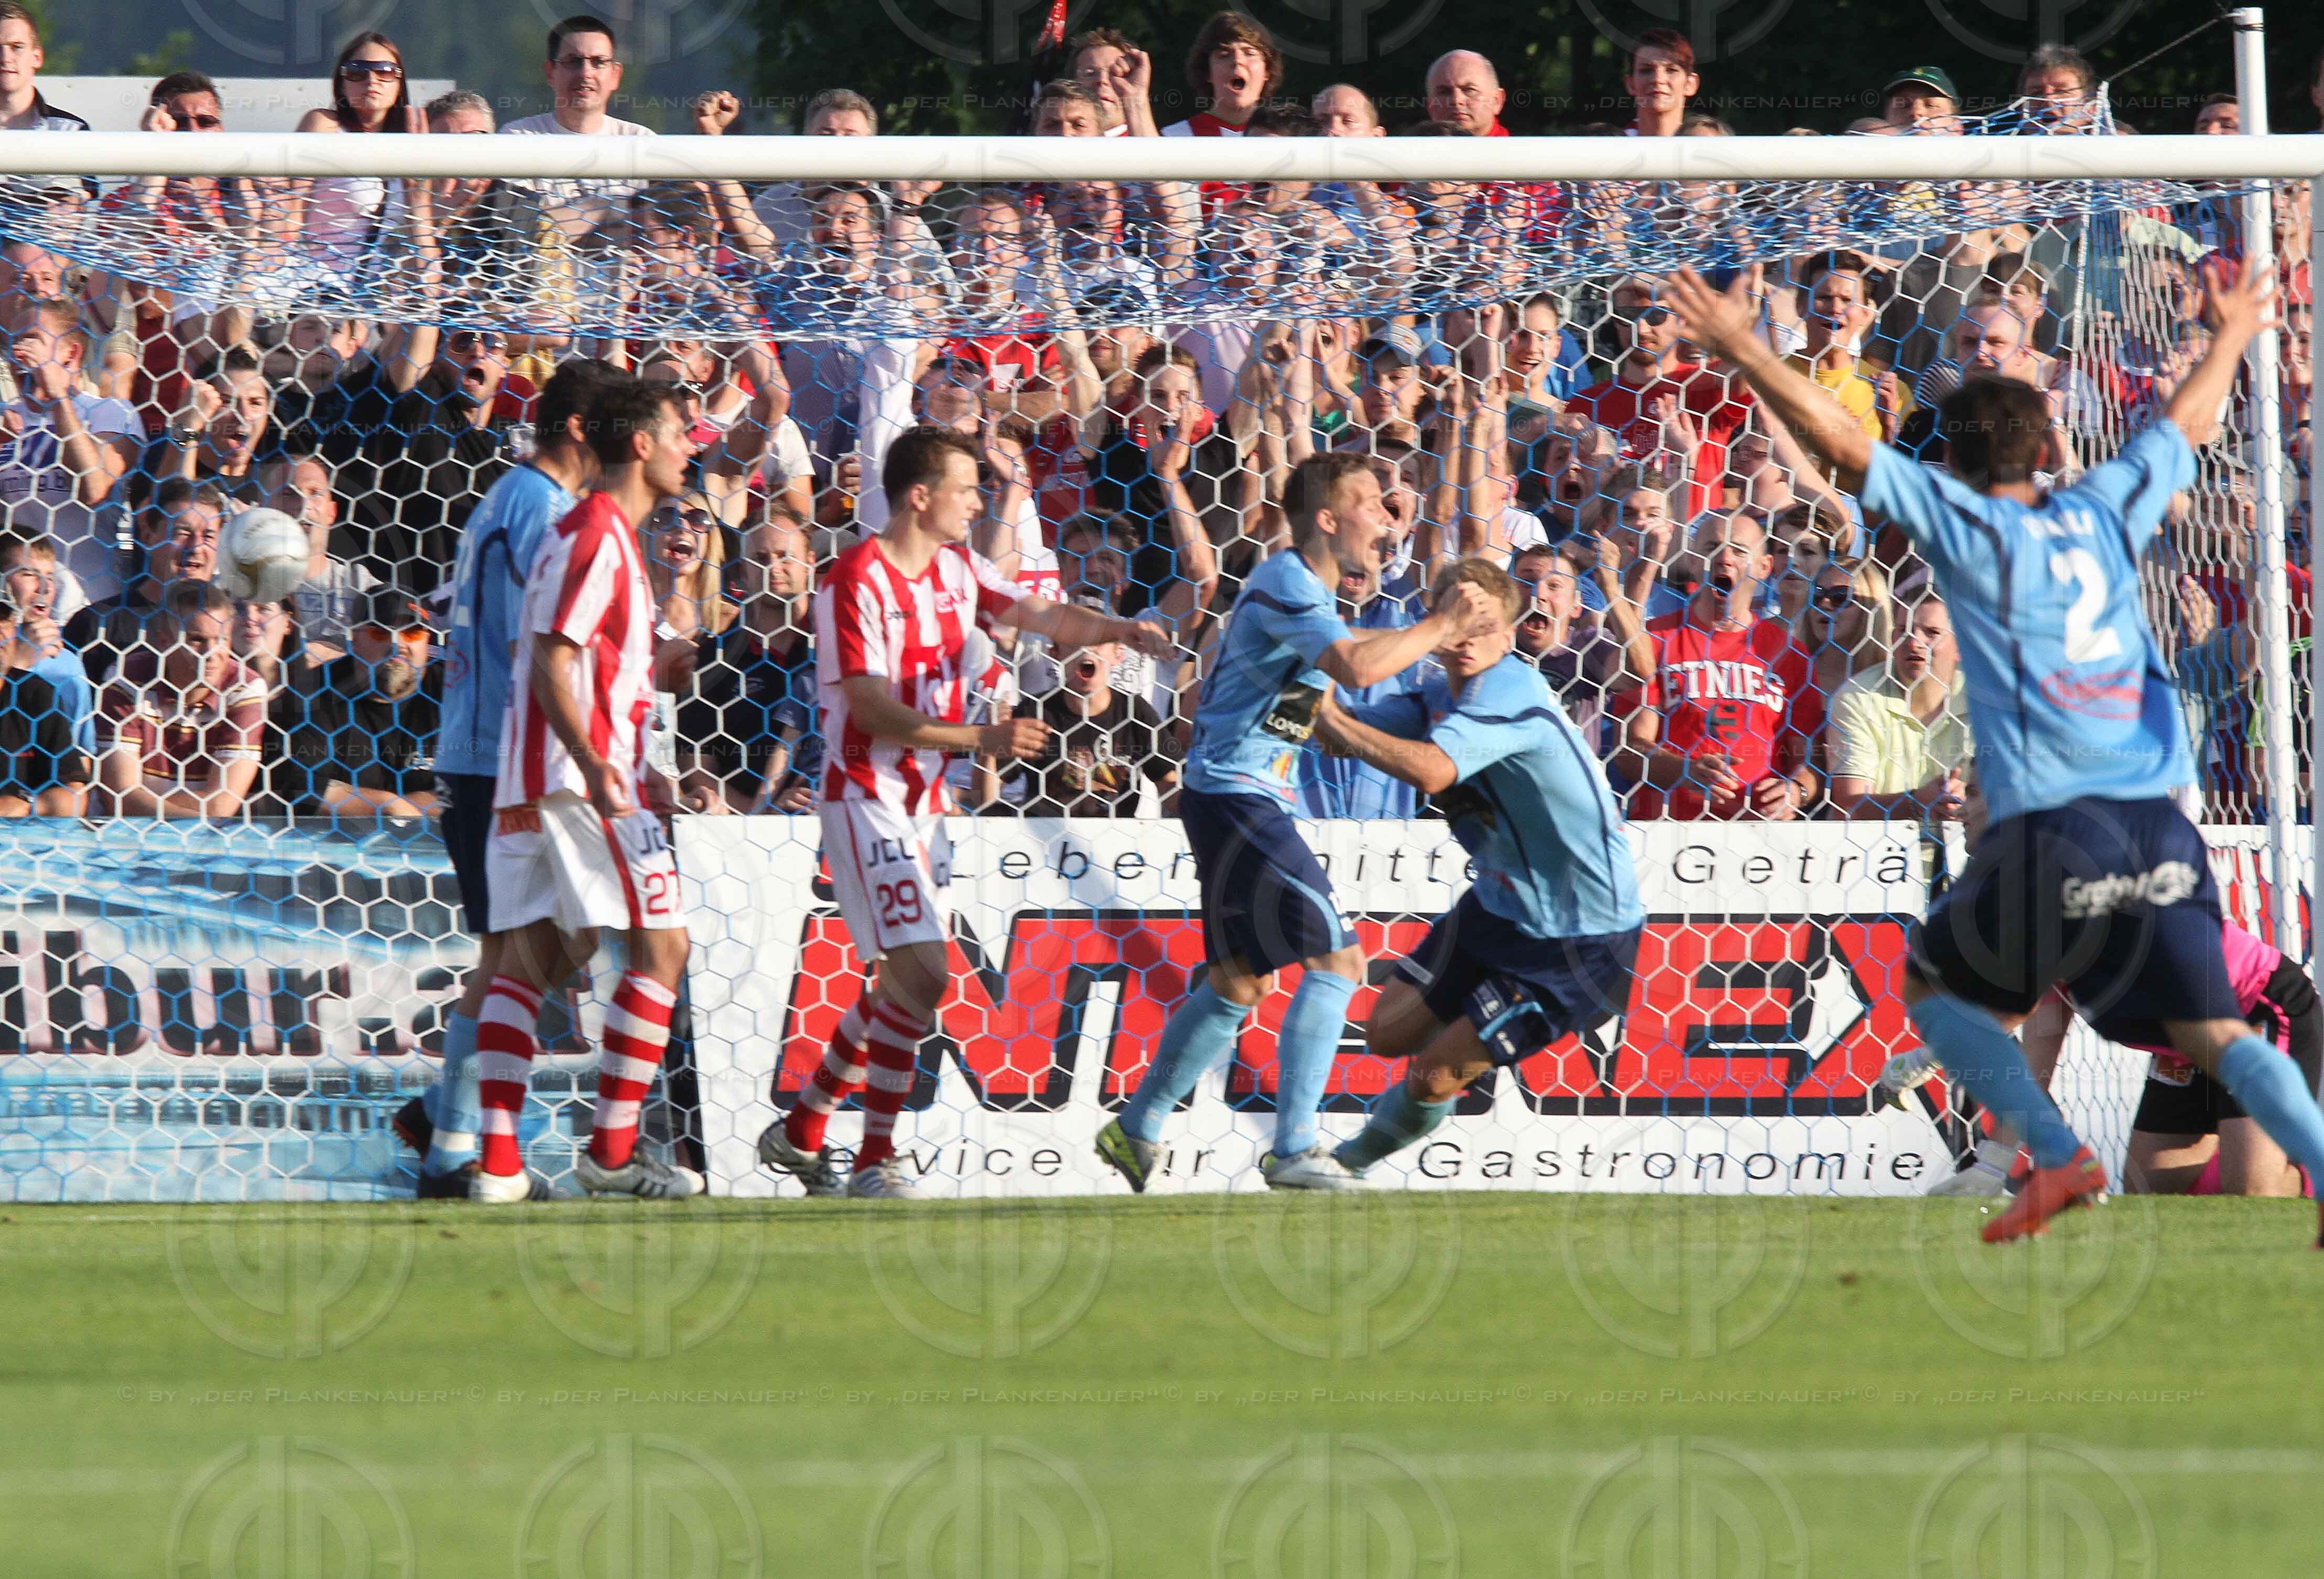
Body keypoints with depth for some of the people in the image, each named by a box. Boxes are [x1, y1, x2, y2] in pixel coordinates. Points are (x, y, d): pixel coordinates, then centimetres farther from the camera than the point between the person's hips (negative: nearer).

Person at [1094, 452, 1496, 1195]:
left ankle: (1136, 1131, 26)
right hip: (1238, 797, -11)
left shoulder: (1303, 590, 16)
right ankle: (1294, 1150, -17)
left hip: (1243, 803, 11)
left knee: (1238, 982, 18)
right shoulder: (1286, 585, -17)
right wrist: (1442, 626, -21)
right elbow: (1357, 667, -32)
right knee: (1337, 959, -14)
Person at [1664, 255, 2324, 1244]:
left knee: (1936, 985, 15)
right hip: (2160, 826, 4)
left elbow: (1840, 445, -2)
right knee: (2213, 1028, 4)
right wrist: (2234, 333, 48)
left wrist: (1742, 352, 4)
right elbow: (2187, 425, 31)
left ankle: (2058, 1157, -4)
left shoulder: (1966, 524, 1)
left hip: (2053, 827, -4)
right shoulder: (2104, 511, 14)